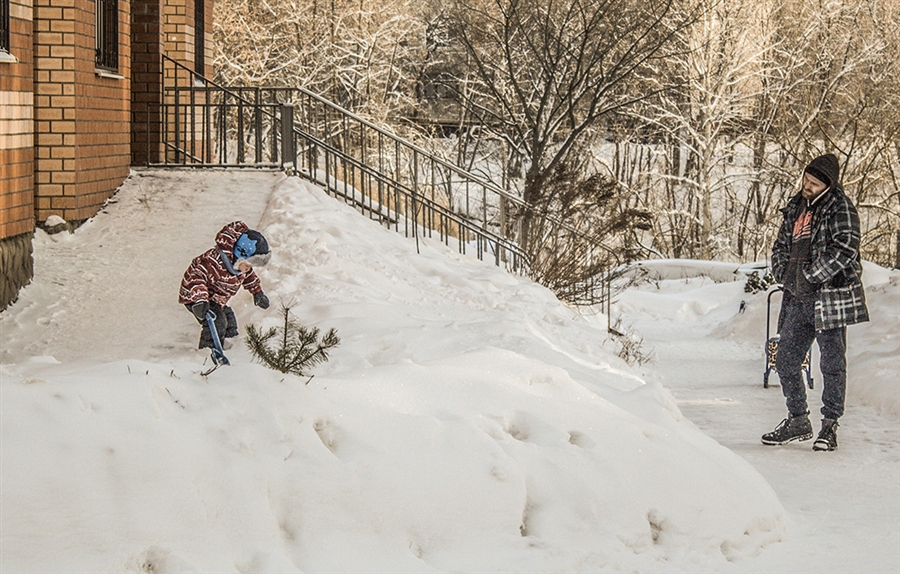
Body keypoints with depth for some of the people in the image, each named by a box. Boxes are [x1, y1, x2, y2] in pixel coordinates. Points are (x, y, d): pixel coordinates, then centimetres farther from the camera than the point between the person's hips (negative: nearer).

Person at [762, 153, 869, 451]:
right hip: (798, 300, 7)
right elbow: (781, 245, 22)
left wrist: (808, 277, -16)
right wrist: (785, 275, 2)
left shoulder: (841, 209, -7)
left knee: (833, 364, -3)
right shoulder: (795, 208, 15)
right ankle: (798, 421, 20)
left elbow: (843, 250, -18)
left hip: (831, 297, -7)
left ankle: (830, 426, 5)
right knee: (785, 360, 8)